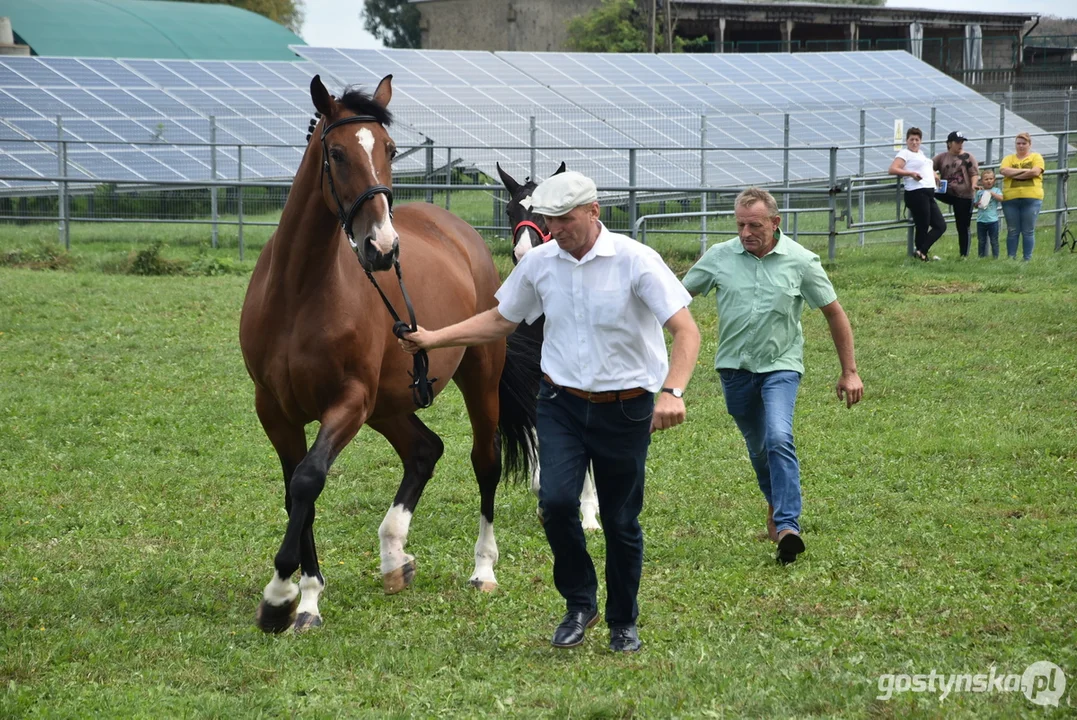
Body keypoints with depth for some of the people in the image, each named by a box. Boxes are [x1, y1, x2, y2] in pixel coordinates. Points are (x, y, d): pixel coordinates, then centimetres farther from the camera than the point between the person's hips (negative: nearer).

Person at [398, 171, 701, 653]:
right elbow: (500, 320, 18)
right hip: (561, 404, 3)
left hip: (625, 411, -3)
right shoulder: (539, 263, 1)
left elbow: (686, 330, -19)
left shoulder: (635, 261, -14)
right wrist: (435, 339, 9)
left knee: (621, 521, 5)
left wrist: (673, 392, -34)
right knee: (556, 501, -17)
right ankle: (579, 603, 5)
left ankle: (623, 622, 25)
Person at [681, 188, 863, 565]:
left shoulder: (801, 261, -6)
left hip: (781, 366, -3)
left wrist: (849, 372, 4)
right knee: (757, 446, 14)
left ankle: (788, 525, -26)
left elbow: (834, 313, 3)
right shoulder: (719, 257, -3)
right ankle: (776, 503, 38)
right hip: (735, 367, 3)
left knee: (778, 439, -23)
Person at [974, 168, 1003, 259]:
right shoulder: (979, 192, 8)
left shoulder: (995, 191, 3)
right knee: (982, 241, 9)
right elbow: (975, 205, 13)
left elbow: (1001, 198, -15)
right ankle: (982, 257, 16)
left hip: (992, 220, -2)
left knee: (994, 241, 2)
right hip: (981, 220, 2)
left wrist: (991, 192, -13)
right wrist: (978, 203, -9)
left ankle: (995, 257, 7)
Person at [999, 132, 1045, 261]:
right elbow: (1003, 170, -6)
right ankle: (1010, 258, 8)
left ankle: (1028, 259, 4)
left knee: (1029, 231, 0)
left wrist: (1014, 175, -6)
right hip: (1010, 198, 2)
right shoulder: (1009, 158, 14)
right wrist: (1023, 170, -10)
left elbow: (1035, 172, -10)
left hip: (1031, 198, -2)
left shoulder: (1036, 157, 8)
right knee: (1012, 231, 4)